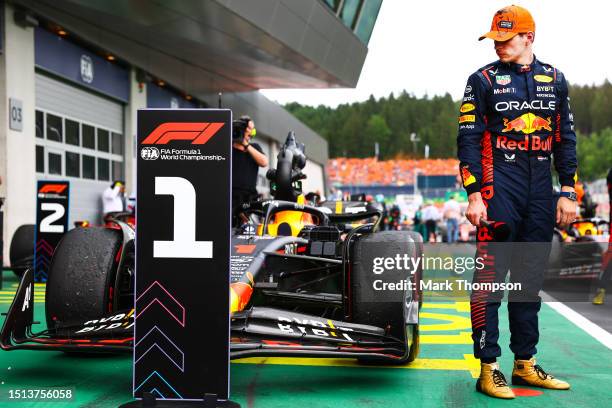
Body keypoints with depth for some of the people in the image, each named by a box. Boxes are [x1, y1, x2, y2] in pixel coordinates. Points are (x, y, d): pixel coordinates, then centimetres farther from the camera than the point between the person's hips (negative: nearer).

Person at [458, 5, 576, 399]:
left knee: (530, 279, 9)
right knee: (491, 276, -6)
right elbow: (468, 140, -3)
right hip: (498, 189, -4)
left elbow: (565, 139, 14)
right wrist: (474, 195, -10)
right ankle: (489, 369, 0)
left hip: (541, 192, 4)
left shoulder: (554, 79, 12)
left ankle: (525, 363, 19)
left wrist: (568, 192, 8)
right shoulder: (483, 80, 1)